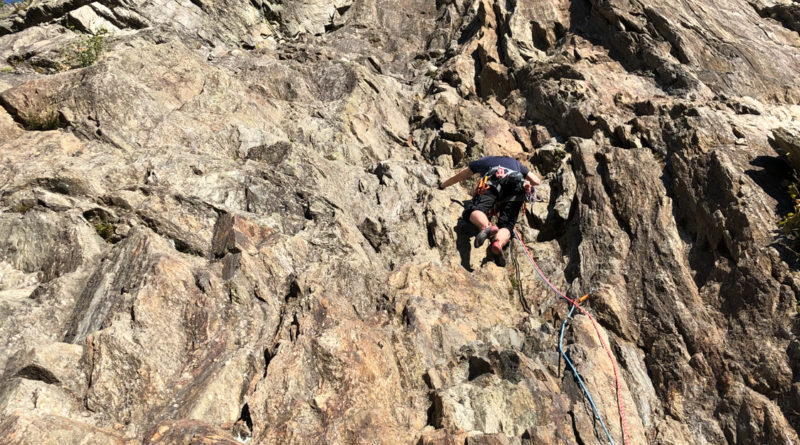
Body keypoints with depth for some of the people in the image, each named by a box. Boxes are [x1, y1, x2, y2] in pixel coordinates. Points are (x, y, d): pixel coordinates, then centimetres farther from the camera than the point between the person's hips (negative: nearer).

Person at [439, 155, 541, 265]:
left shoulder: (484, 160, 40)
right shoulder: (515, 162, 43)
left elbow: (457, 177, 47)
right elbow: (537, 181, 39)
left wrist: (441, 186, 62)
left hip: (493, 183, -2)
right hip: (517, 187, 2)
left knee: (473, 211, -15)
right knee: (506, 225, -7)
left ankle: (486, 227, -51)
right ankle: (499, 243, -43)